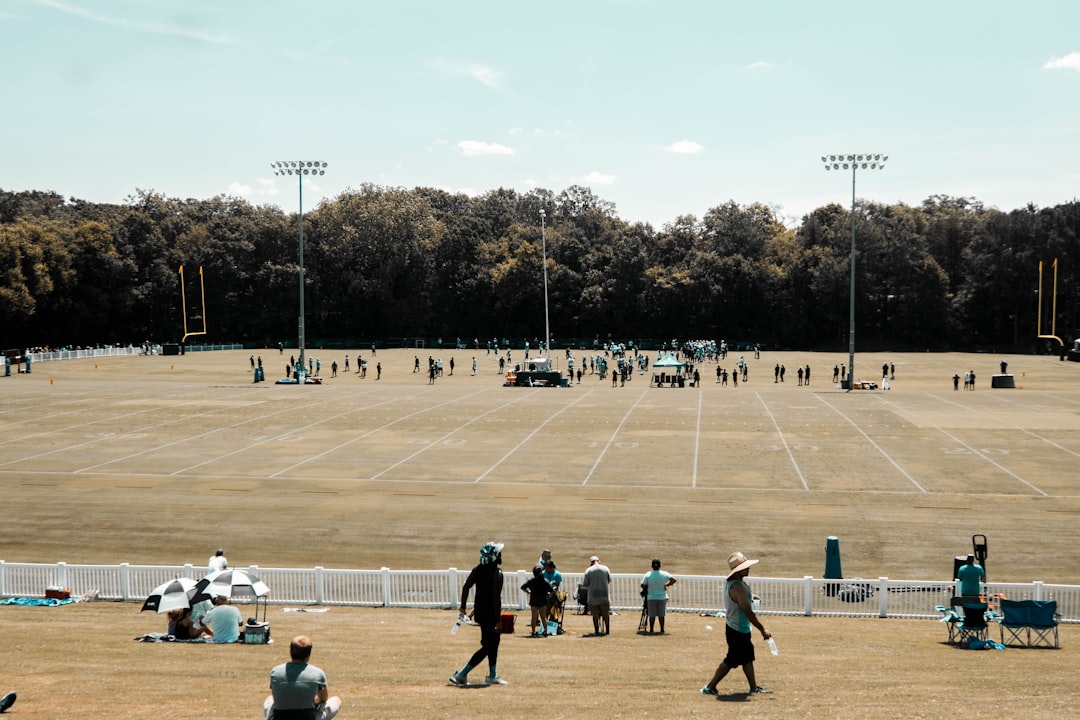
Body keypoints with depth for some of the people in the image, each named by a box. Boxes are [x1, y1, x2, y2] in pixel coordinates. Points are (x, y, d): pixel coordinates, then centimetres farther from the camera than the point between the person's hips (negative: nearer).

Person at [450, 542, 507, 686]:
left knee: (494, 642, 21)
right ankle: (461, 675, -9)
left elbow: (466, 586, 4)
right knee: (487, 646, -3)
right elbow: (496, 597, -21)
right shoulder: (497, 573, -17)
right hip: (490, 614, -8)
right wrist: (498, 620, -18)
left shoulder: (478, 570, 5)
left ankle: (492, 676, 29)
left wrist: (463, 607, 12)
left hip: (479, 611, 8)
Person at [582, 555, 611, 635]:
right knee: (606, 614, 13)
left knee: (595, 615, 7)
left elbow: (585, 584, -6)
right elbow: (609, 581, 9)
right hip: (604, 596, 1)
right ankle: (607, 630, 16)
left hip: (593, 596, -1)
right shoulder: (605, 569, 0)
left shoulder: (588, 571, -6)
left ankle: (596, 631, 7)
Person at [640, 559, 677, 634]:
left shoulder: (648, 575, -8)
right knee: (661, 615, 10)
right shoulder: (664, 574, -6)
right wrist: (666, 585, 3)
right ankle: (662, 630, 12)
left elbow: (642, 586, -9)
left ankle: (651, 630, 12)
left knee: (652, 615, 8)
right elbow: (674, 580, -11)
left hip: (651, 597, -1)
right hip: (662, 597, 1)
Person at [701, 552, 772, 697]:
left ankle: (754, 688, 26)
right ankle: (710, 687, 4)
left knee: (748, 657, 17)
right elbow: (748, 612, -25)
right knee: (731, 661, -2)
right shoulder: (738, 587, -26)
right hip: (738, 631, -10)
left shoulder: (730, 582, 4)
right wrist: (762, 629, -21)